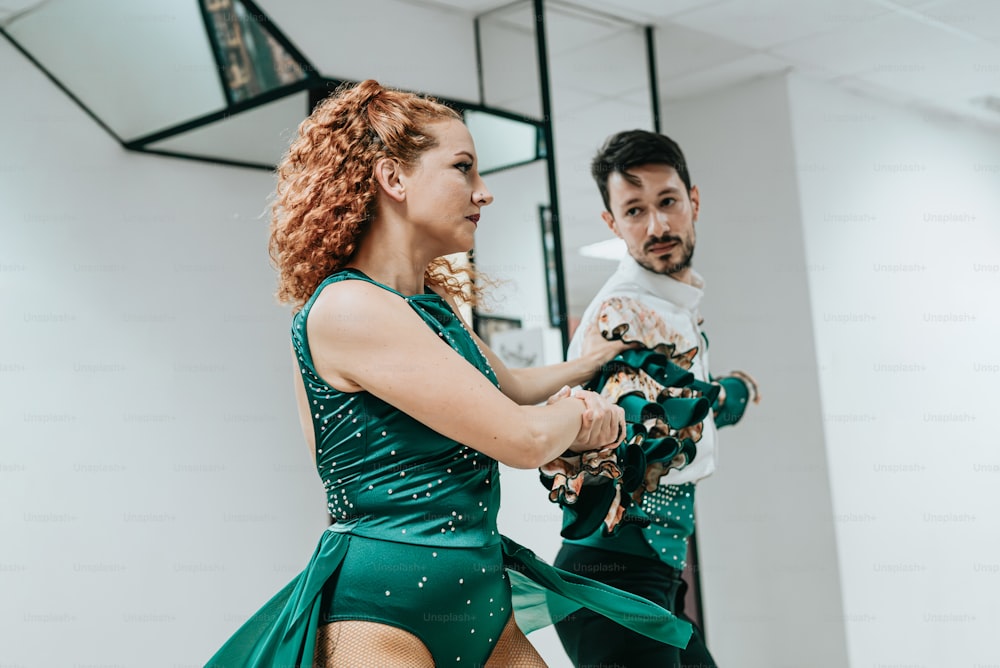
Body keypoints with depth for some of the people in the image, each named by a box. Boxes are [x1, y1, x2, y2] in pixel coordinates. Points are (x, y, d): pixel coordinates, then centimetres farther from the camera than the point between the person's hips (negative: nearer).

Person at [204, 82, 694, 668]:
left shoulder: (435, 307, 11)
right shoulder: (347, 307, -19)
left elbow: (511, 386, 29)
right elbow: (524, 438, -18)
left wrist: (593, 360, 34)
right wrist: (574, 409, 0)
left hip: (477, 597, 9)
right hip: (378, 615, -9)